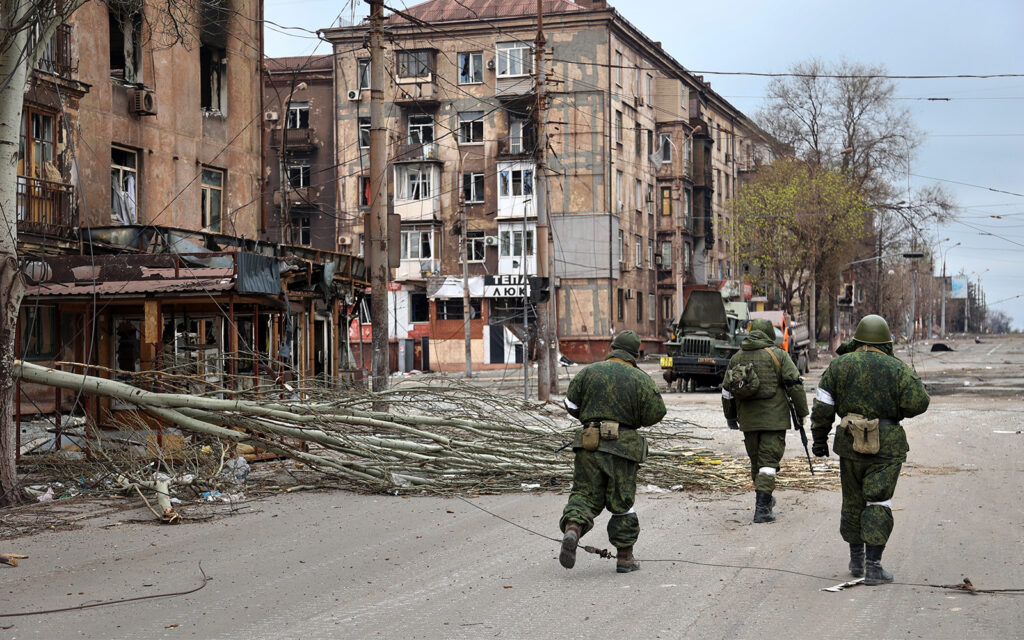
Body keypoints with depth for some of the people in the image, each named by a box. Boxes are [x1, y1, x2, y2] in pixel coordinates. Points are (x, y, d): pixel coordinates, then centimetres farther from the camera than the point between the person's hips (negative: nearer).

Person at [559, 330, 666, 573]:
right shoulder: (641, 379, -2)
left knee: (585, 493, 6)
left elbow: (571, 405, 4)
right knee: (622, 501, 10)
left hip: (590, 444, 1)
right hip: (623, 446, -1)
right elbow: (656, 413, -3)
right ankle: (625, 557, 15)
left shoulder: (589, 372, 3)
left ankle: (572, 529, -24)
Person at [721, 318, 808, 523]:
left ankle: (765, 500, 31)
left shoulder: (737, 357, 8)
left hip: (748, 420, 4)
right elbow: (795, 385, -7)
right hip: (774, 419, -4)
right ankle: (761, 508, -12)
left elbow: (727, 390, 13)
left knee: (756, 460, 17)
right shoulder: (778, 355, -3)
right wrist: (801, 412, 1)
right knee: (769, 460, -4)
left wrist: (730, 416, 24)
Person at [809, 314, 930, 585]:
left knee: (853, 502, 15)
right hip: (886, 447, -2)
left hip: (850, 444, 2)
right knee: (878, 504, -1)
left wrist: (819, 439, 10)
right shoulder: (897, 369, -4)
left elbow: (822, 407, 2)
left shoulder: (839, 365, 3)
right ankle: (873, 566, -7)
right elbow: (917, 403, -10)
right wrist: (913, 380, 10)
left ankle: (856, 560, 25)